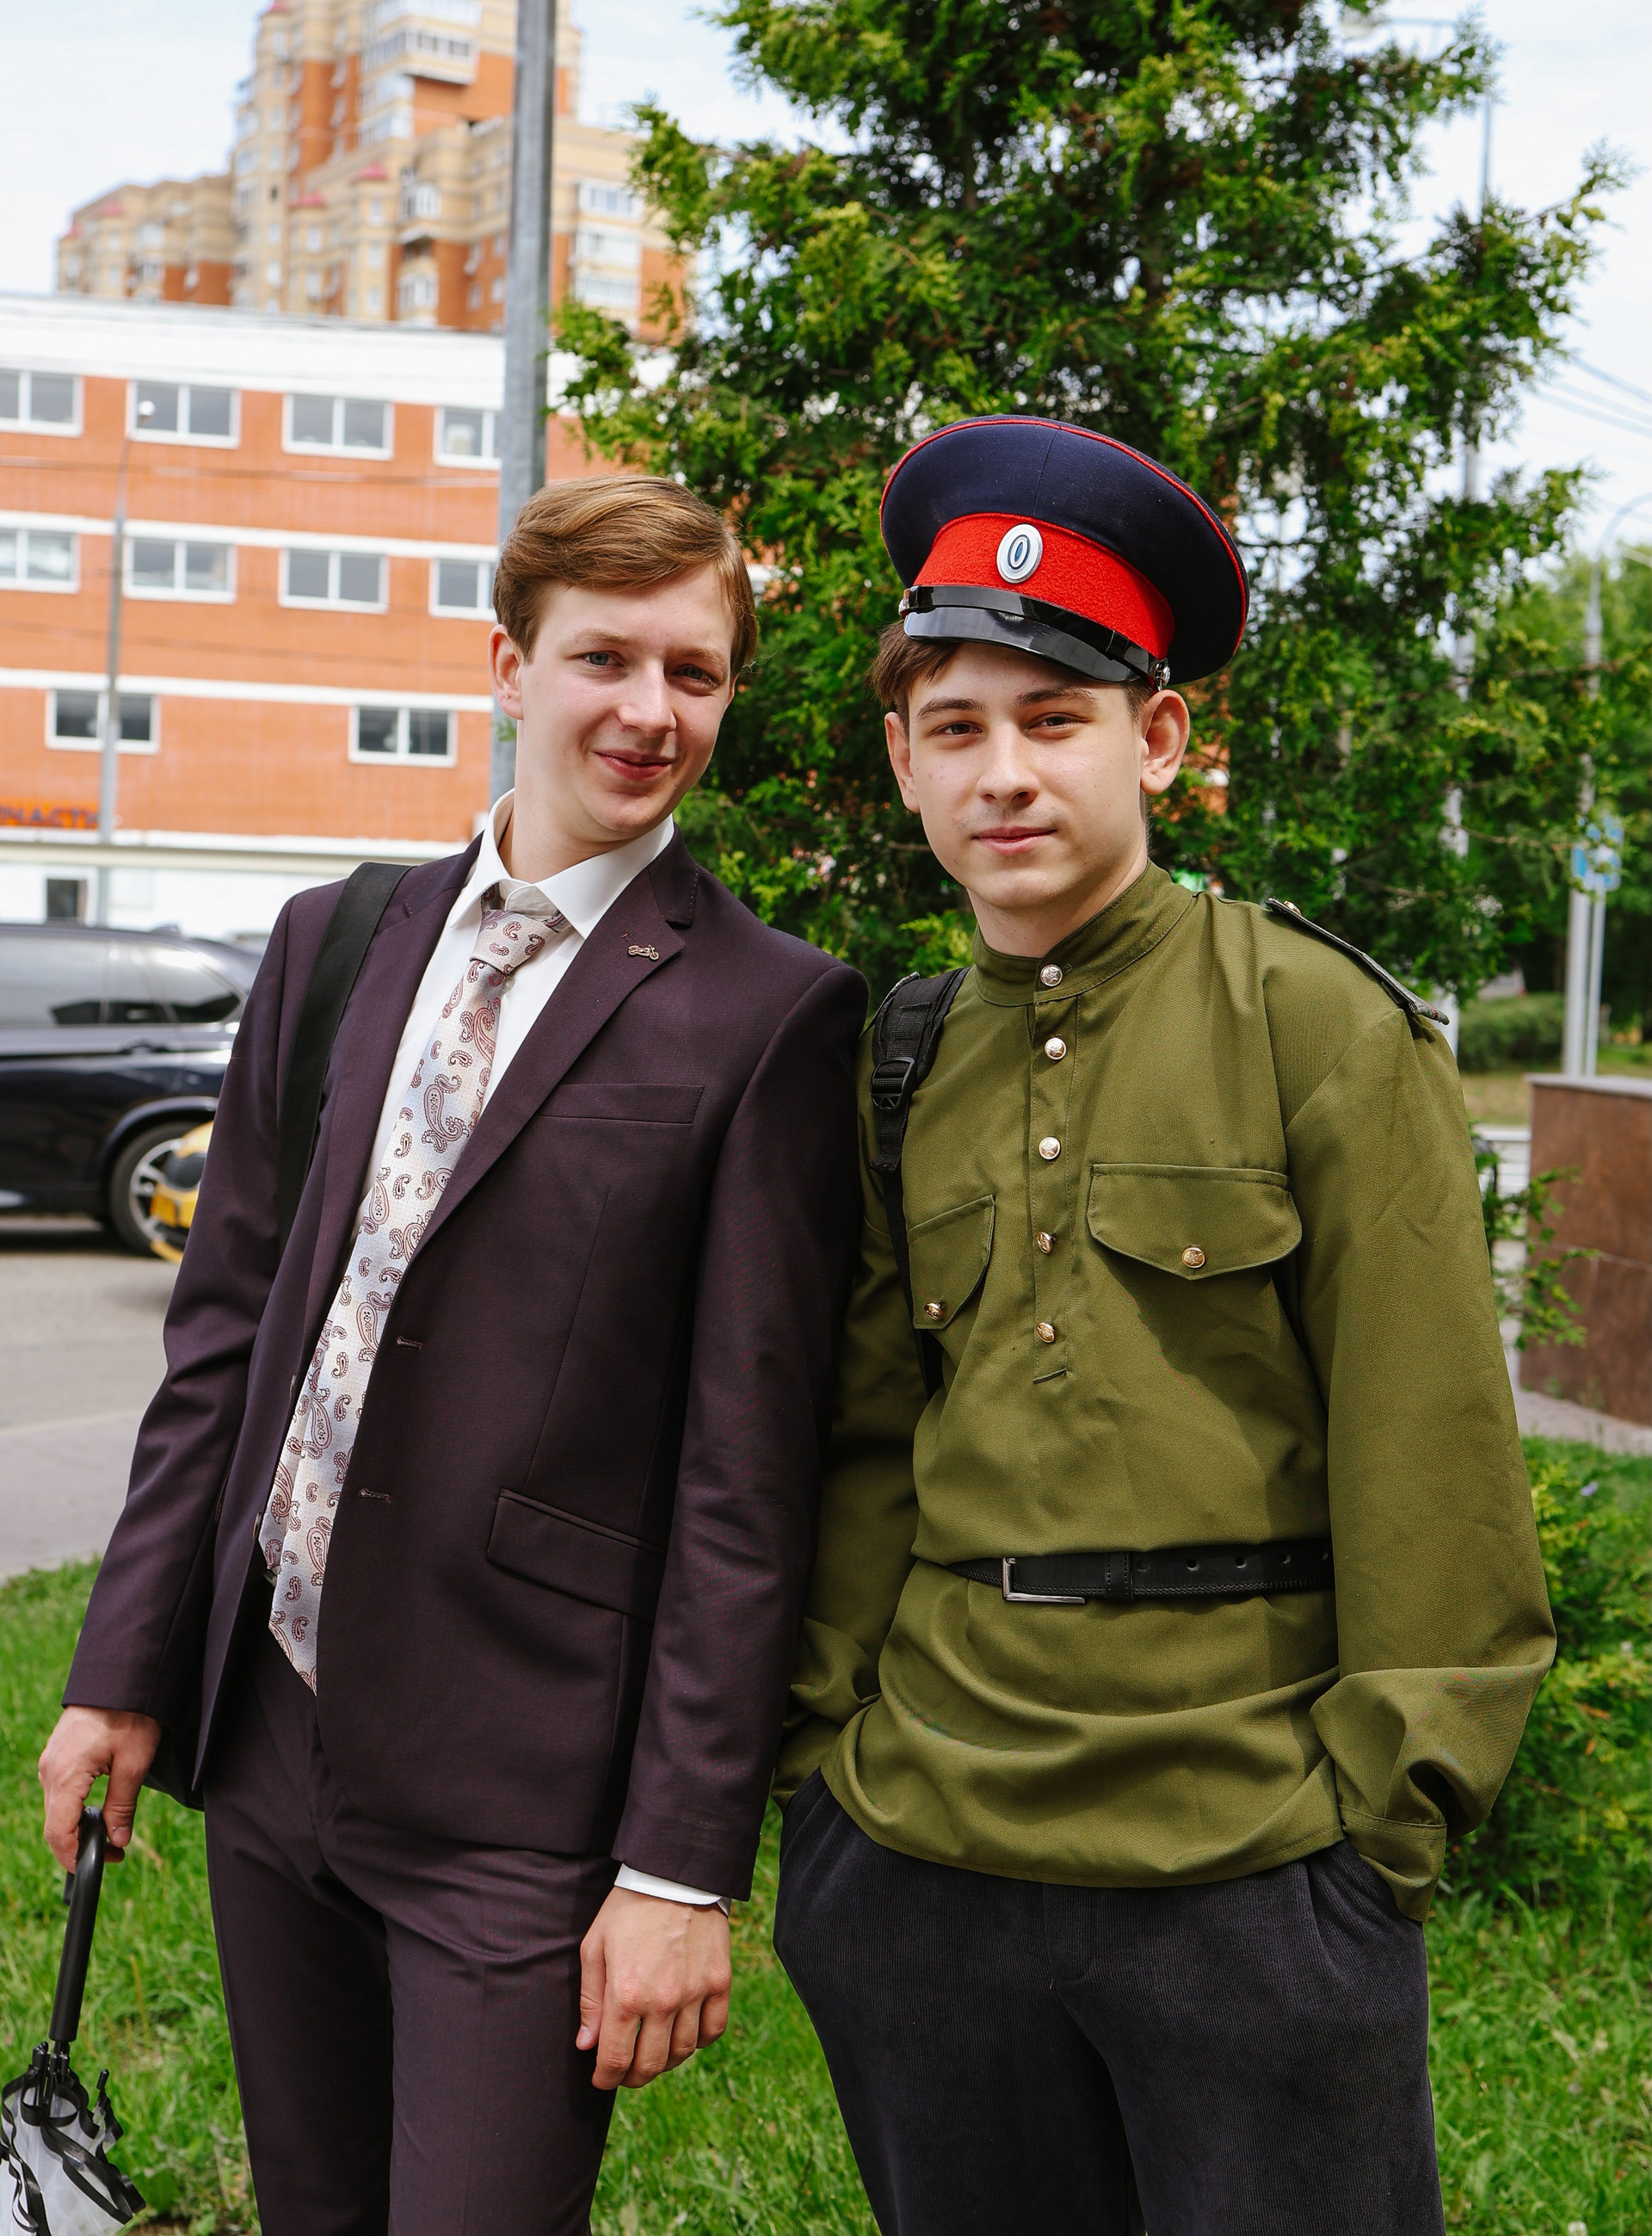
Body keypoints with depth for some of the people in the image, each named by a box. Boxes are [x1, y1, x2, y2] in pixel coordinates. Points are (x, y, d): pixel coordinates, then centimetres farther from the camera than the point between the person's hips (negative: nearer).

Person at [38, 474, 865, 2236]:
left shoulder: (770, 1016, -10)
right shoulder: (332, 944, 8)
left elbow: (748, 1473, -12)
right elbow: (225, 1323, 11)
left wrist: (682, 1865, -13)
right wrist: (128, 1666, 9)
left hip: (518, 1795, -5)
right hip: (268, 1747, 6)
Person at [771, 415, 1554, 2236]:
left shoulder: (1324, 1027, -7)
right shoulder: (902, 1070, 8)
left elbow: (1431, 1470, -8)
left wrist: (1380, 1819, -9)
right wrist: (822, 1760, 8)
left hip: (1250, 1882, -4)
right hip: (922, 1871, 5)